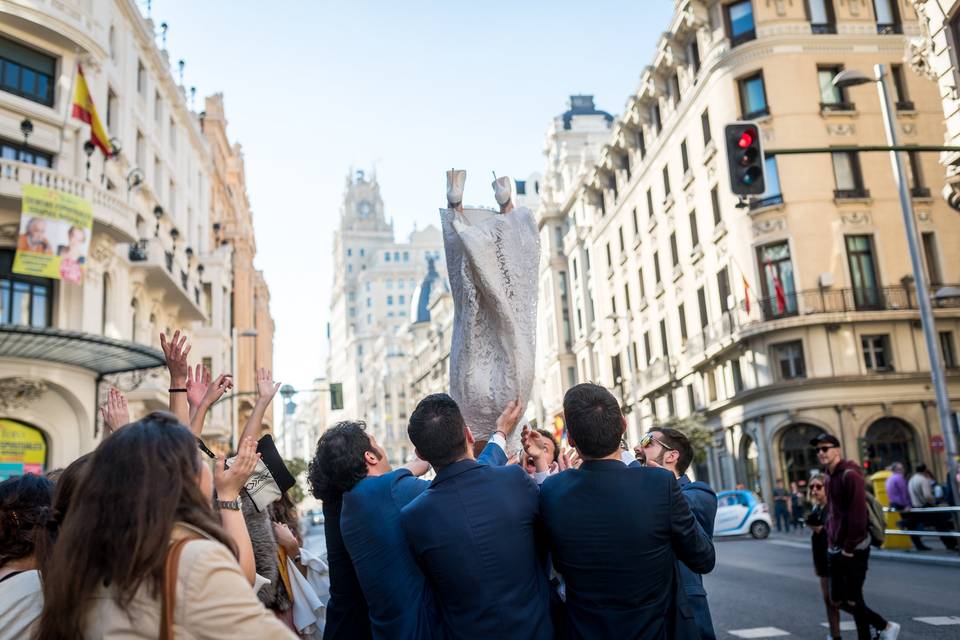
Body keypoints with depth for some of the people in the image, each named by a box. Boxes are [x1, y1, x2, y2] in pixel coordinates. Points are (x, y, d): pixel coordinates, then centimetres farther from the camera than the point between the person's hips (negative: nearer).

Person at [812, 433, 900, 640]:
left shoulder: (850, 475, -15)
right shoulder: (828, 478, 12)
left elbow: (858, 514, -20)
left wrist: (849, 547, -19)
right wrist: (831, 541, 8)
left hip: (853, 550, -9)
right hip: (835, 550, 9)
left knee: (853, 600, -2)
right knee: (839, 599, 12)